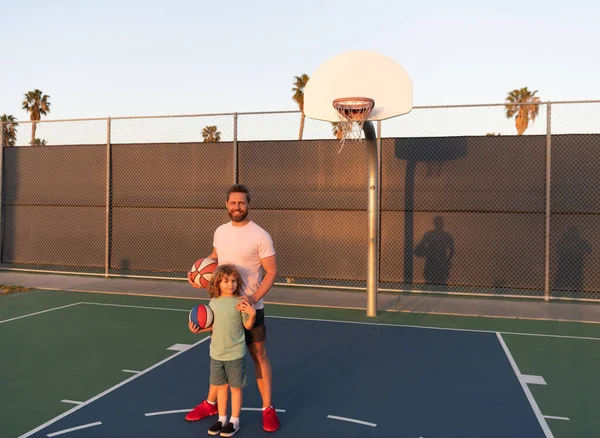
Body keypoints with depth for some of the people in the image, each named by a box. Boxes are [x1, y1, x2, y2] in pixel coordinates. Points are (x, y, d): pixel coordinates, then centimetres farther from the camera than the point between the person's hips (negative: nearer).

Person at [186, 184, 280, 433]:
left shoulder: (260, 236, -15)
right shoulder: (220, 231, 4)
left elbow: (272, 272, -15)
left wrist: (253, 298, -27)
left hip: (249, 308, -5)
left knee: (259, 356, 4)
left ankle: (268, 409, 18)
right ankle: (210, 404, 33)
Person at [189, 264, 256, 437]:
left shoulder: (240, 303, -12)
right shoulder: (213, 302, 1)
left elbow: (248, 326, -5)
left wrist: (252, 314, -23)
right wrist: (199, 329, -1)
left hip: (235, 354, -4)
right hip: (216, 353, 4)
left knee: (235, 387, 8)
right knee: (221, 386, 16)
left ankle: (234, 421, 22)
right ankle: (222, 419, 31)